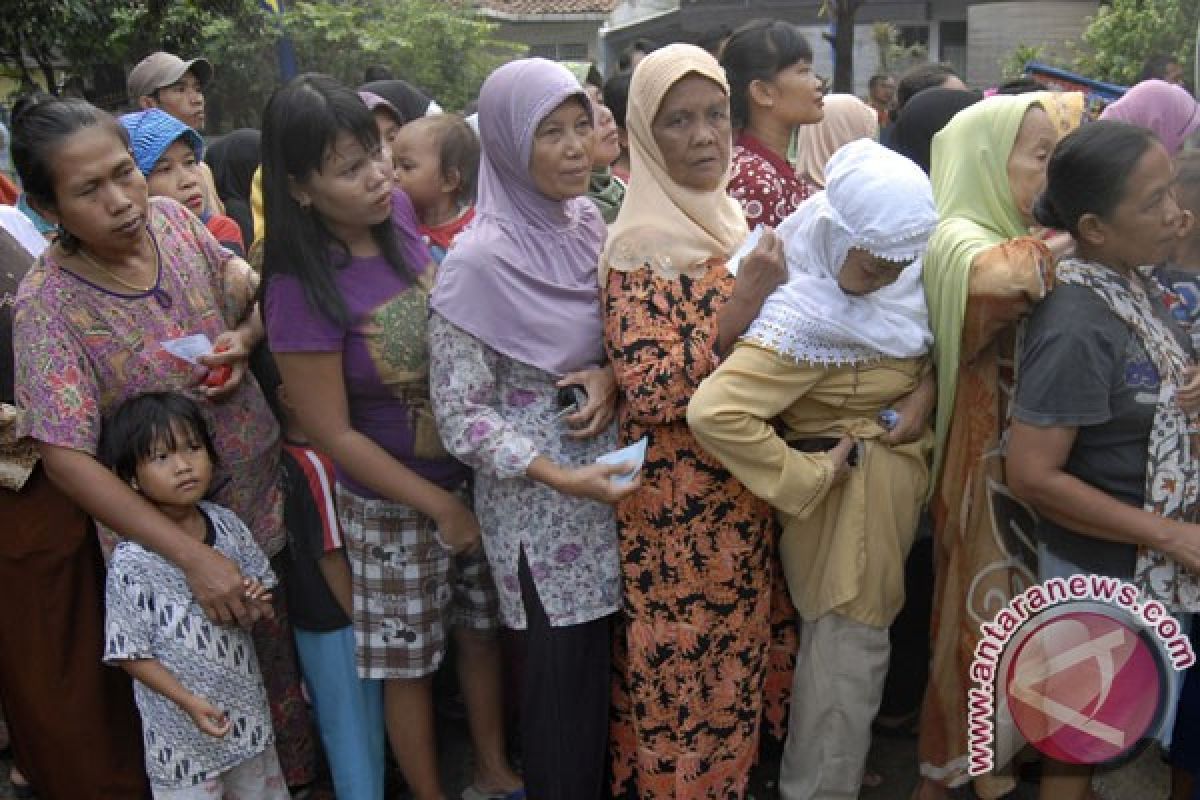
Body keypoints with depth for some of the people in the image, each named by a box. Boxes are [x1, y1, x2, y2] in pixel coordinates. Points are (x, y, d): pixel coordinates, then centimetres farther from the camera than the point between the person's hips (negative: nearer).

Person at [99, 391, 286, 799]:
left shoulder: (227, 524, -6)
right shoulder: (130, 562, -21)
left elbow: (264, 607, 8)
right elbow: (129, 654, -14)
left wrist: (258, 601, -14)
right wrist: (188, 701, -21)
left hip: (247, 706, 5)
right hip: (182, 727, -5)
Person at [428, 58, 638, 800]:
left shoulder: (591, 221, 1)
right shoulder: (480, 260, -18)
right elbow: (459, 413, -15)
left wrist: (609, 375, -9)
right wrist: (559, 476, -22)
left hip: (614, 475, 6)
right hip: (541, 502, -6)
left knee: (614, 668, 17)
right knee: (565, 679, 8)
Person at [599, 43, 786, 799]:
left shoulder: (733, 221, 7)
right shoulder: (640, 246, -17)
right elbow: (647, 396, -24)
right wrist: (740, 307, -28)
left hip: (743, 494, 8)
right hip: (678, 504, -7)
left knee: (734, 655, 21)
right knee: (682, 668, 7)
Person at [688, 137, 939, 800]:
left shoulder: (893, 282, -3)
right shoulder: (806, 316, -28)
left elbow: (924, 371, 16)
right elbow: (713, 411, -38)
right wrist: (809, 476, -28)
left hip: (890, 492, 9)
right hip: (850, 502, -9)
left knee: (855, 642, 24)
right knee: (847, 652, 5)